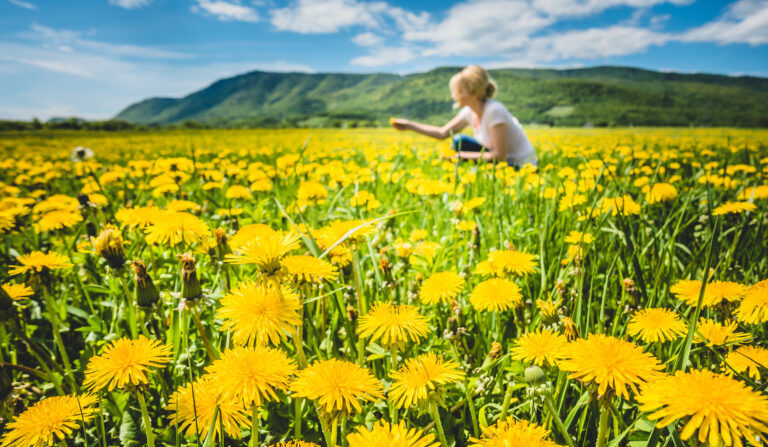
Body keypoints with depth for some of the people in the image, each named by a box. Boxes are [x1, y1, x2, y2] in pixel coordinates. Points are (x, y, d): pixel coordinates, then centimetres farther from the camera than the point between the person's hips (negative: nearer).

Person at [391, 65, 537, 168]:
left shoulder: (494, 110, -27)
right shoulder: (470, 111, -4)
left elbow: (499, 156, -25)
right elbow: (443, 133, 7)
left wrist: (463, 155, -18)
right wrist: (409, 125, 3)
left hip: (522, 167, -8)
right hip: (505, 160, 8)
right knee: (460, 141, -1)